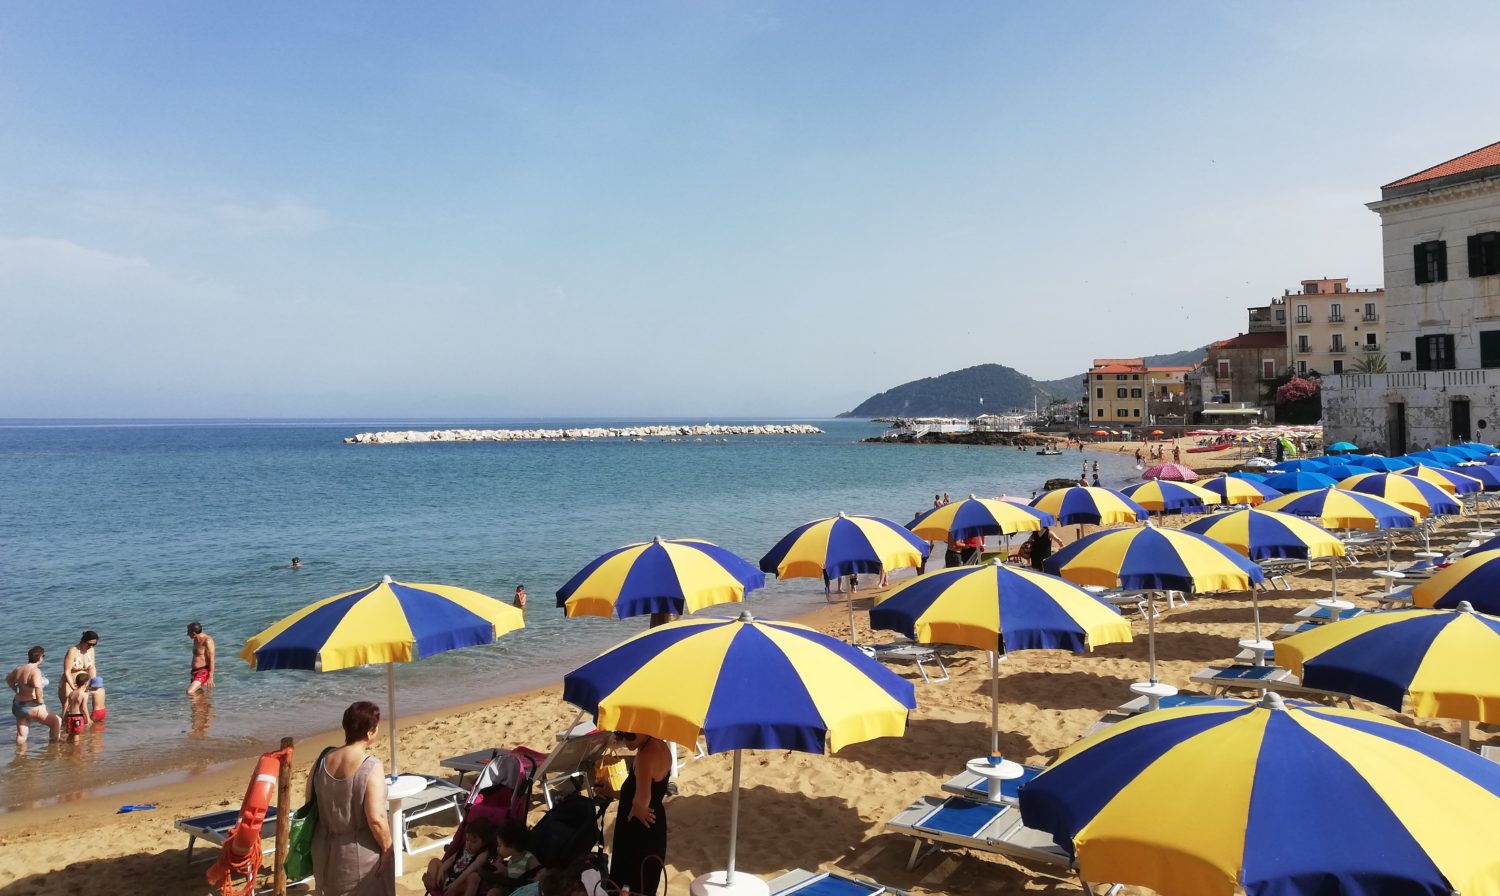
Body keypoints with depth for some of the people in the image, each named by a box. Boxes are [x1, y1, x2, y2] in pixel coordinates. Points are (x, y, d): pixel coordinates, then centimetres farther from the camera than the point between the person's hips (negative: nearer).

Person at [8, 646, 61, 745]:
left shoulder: (20, 668, 7)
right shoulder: (35, 671, -20)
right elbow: (38, 686, -37)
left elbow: (8, 679, 27)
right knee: (57, 721, 6)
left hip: (17, 705, 8)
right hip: (31, 706, -8)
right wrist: (39, 699, -21)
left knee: (21, 734, 15)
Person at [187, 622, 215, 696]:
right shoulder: (196, 640, 12)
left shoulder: (207, 641, -15)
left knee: (190, 692, -25)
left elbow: (211, 660, -16)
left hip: (203, 671, -9)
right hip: (194, 671, 9)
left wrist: (210, 677, -18)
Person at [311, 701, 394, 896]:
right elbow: (376, 819, -24)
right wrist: (387, 848, -8)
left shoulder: (322, 763, -4)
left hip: (326, 851, 6)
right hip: (360, 852, -6)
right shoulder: (371, 767, -22)